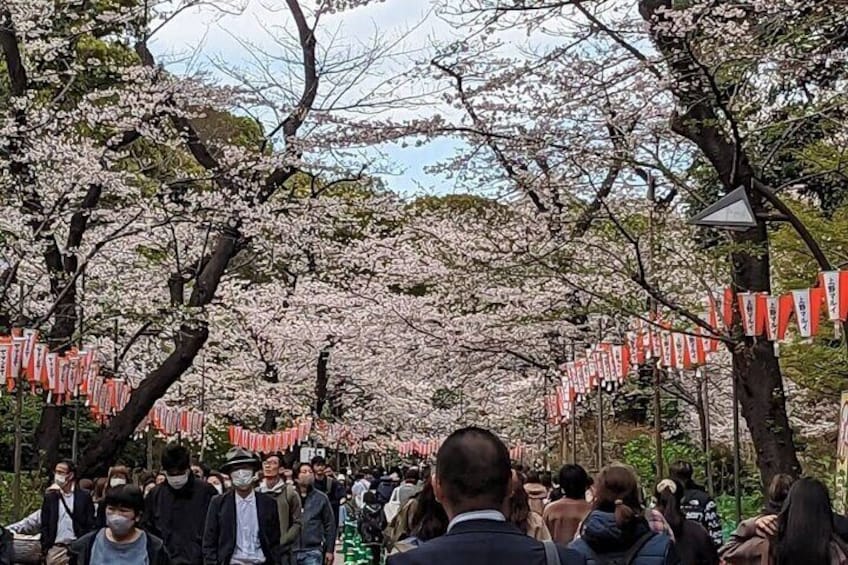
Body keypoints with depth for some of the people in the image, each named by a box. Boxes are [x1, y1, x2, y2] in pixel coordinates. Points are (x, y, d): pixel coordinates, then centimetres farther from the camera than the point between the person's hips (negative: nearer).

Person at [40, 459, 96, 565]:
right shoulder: (50, 497, 8)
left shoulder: (84, 497, 2)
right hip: (55, 549, 2)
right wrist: (45, 549, 0)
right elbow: (44, 526, 8)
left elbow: (91, 525, 1)